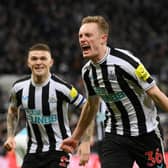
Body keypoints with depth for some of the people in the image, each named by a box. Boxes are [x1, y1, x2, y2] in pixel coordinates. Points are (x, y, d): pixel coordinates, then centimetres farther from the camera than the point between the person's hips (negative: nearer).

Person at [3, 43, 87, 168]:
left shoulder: (61, 87, -19)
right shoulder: (19, 87, -4)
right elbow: (13, 110, 18)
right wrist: (11, 136, 7)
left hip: (58, 149, -5)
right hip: (33, 149, 5)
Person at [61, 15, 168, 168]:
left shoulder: (124, 61, -20)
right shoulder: (87, 71, 1)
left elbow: (155, 94, -16)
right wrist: (75, 137, 28)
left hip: (145, 133, -5)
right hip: (115, 136, 5)